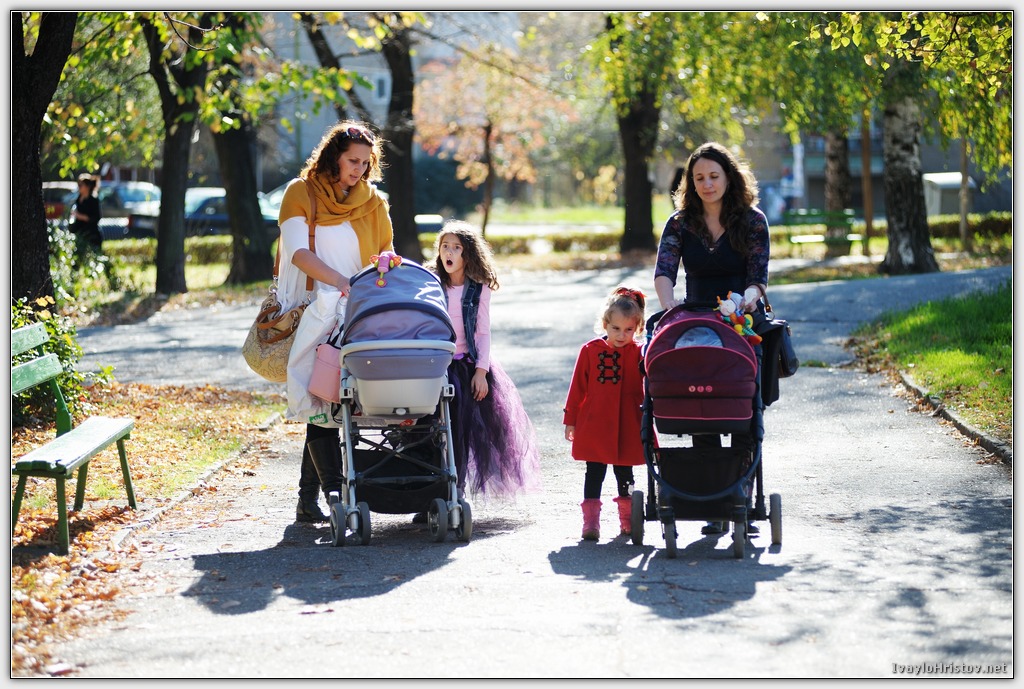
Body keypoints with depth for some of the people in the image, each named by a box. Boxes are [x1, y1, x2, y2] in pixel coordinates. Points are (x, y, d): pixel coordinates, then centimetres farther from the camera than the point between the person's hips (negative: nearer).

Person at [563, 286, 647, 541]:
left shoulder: (639, 353, -1)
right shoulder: (590, 350, 0)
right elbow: (577, 387, 4)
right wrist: (570, 420, 5)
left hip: (627, 428, 1)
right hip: (594, 426, -1)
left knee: (625, 473, 12)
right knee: (594, 473, 2)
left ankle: (627, 520, 25)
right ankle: (591, 521, 4)